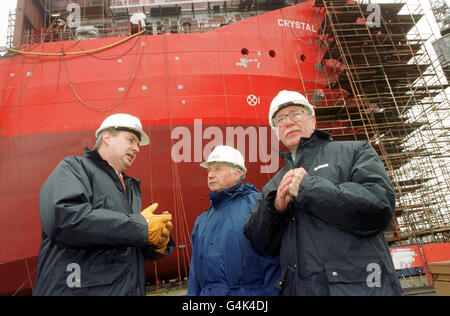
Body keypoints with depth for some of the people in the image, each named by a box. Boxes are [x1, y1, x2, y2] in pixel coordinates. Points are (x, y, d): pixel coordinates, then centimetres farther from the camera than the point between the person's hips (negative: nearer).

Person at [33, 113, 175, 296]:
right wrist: (142, 227, -20)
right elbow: (63, 218, -24)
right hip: (79, 289, -7)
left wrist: (158, 244, -3)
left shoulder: (131, 187, 17)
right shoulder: (74, 167, -4)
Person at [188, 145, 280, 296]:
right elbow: (195, 271, 19)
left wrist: (270, 292, -13)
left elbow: (272, 258, -10)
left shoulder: (255, 203, -6)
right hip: (207, 292, 5)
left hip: (248, 291, -5)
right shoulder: (202, 220, 15)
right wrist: (192, 293, 12)